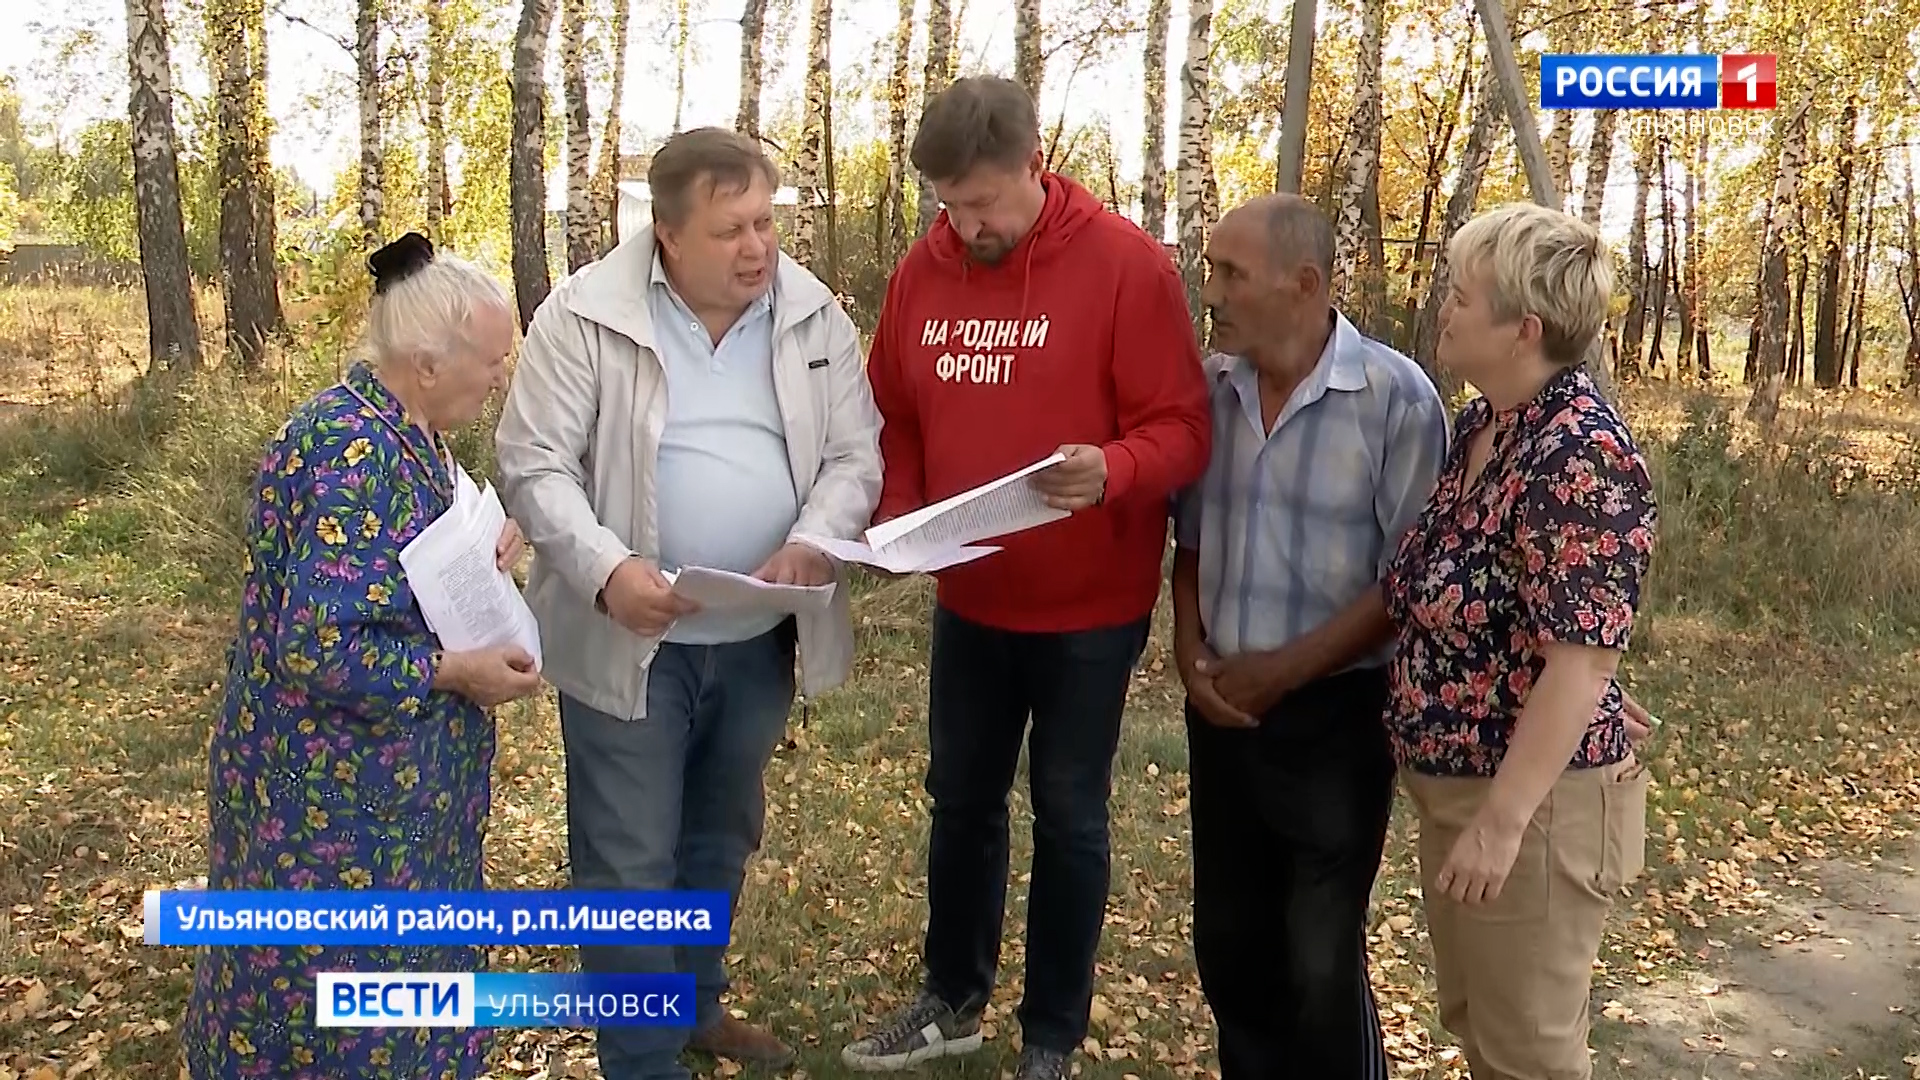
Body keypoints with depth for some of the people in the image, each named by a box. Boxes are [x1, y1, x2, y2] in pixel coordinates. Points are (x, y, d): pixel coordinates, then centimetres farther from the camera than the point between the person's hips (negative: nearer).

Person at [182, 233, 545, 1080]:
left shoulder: (399, 430, 3)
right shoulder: (353, 455, -27)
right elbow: (322, 652, -30)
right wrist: (460, 673, -20)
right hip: (336, 792, -9)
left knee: (393, 963, 23)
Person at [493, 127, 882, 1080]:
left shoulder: (815, 317, -1)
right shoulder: (584, 317, -12)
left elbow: (854, 456, 1)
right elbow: (535, 466, -12)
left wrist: (813, 544, -19)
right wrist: (605, 570, -28)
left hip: (761, 639, 5)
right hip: (631, 639, -4)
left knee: (721, 840, 22)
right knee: (629, 864, 3)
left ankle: (694, 1003, 45)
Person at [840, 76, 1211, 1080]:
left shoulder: (1127, 265, -15)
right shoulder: (921, 270, 0)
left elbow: (1180, 427, -16)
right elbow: (895, 418, 8)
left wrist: (1112, 470, -36)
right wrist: (898, 514, -9)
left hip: (1089, 605, -5)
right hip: (967, 598, 5)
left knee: (1068, 816, 9)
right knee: (961, 798, 18)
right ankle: (952, 999, 39)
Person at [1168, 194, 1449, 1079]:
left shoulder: (1396, 396, -14)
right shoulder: (1211, 387, 1)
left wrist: (1283, 672, -14)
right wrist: (1191, 656, -4)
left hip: (1335, 714, -5)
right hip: (1223, 708, 5)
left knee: (1321, 961, 6)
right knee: (1227, 941, 17)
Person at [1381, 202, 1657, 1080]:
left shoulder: (1581, 453, -23)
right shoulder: (1482, 423, 4)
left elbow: (1581, 661, -26)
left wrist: (1502, 820, -25)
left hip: (1531, 802, -9)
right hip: (1453, 786, 9)